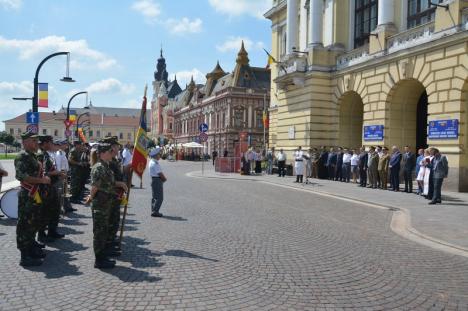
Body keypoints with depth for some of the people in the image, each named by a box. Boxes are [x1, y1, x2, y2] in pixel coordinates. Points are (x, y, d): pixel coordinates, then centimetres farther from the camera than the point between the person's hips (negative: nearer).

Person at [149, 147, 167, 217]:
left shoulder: (151, 162, 12)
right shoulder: (155, 163, -20)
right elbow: (160, 173, -19)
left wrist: (163, 177, 2)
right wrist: (164, 178, -2)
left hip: (153, 180, 11)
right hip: (157, 180, -11)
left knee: (155, 196, 17)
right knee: (159, 197, -7)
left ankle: (153, 211, 23)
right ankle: (155, 211, -7)